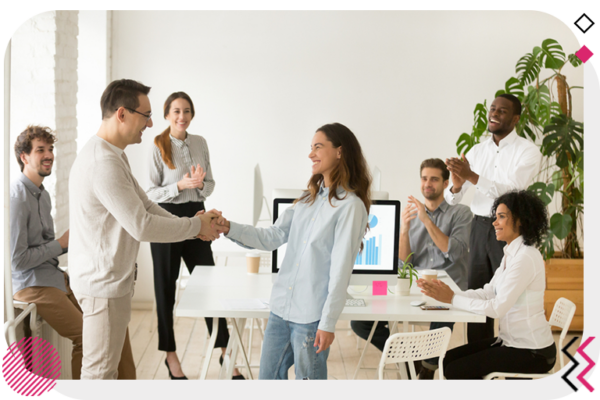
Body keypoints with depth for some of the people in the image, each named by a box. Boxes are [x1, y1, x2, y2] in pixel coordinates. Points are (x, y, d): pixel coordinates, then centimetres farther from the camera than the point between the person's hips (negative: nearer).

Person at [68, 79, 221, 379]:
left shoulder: (112, 155, 11)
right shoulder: (103, 163, -26)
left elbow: (144, 204, 14)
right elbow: (141, 226, -27)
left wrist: (191, 225, 2)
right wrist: (196, 225, -15)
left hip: (114, 278, 11)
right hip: (103, 284, -11)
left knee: (107, 363, 21)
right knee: (99, 369, 2)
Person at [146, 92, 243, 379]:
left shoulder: (200, 143, 6)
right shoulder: (158, 147, -7)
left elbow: (210, 185, 11)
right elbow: (151, 193, -8)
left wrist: (200, 184, -12)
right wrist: (180, 185, -21)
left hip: (196, 216, 4)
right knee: (166, 289, 7)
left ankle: (225, 353, 14)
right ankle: (170, 355, 20)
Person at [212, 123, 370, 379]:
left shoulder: (350, 206, -11)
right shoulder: (308, 199, 14)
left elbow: (341, 269, -14)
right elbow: (273, 237, 10)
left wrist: (328, 323, -15)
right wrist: (228, 229, -2)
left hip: (311, 317, -8)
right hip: (281, 308, 8)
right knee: (268, 377, 15)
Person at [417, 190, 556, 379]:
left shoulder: (526, 257, -21)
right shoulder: (511, 254, 10)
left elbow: (498, 308, -25)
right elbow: (488, 293, 6)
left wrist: (452, 299, -19)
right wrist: (447, 293, -7)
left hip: (532, 352, -9)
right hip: (511, 340, 9)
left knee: (455, 370, -11)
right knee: (448, 359, 7)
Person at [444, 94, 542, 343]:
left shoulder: (527, 151, -5)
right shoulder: (477, 151, 9)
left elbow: (512, 190, -21)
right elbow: (452, 200, 6)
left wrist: (471, 176, -29)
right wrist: (456, 185, -17)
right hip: (479, 227, 5)